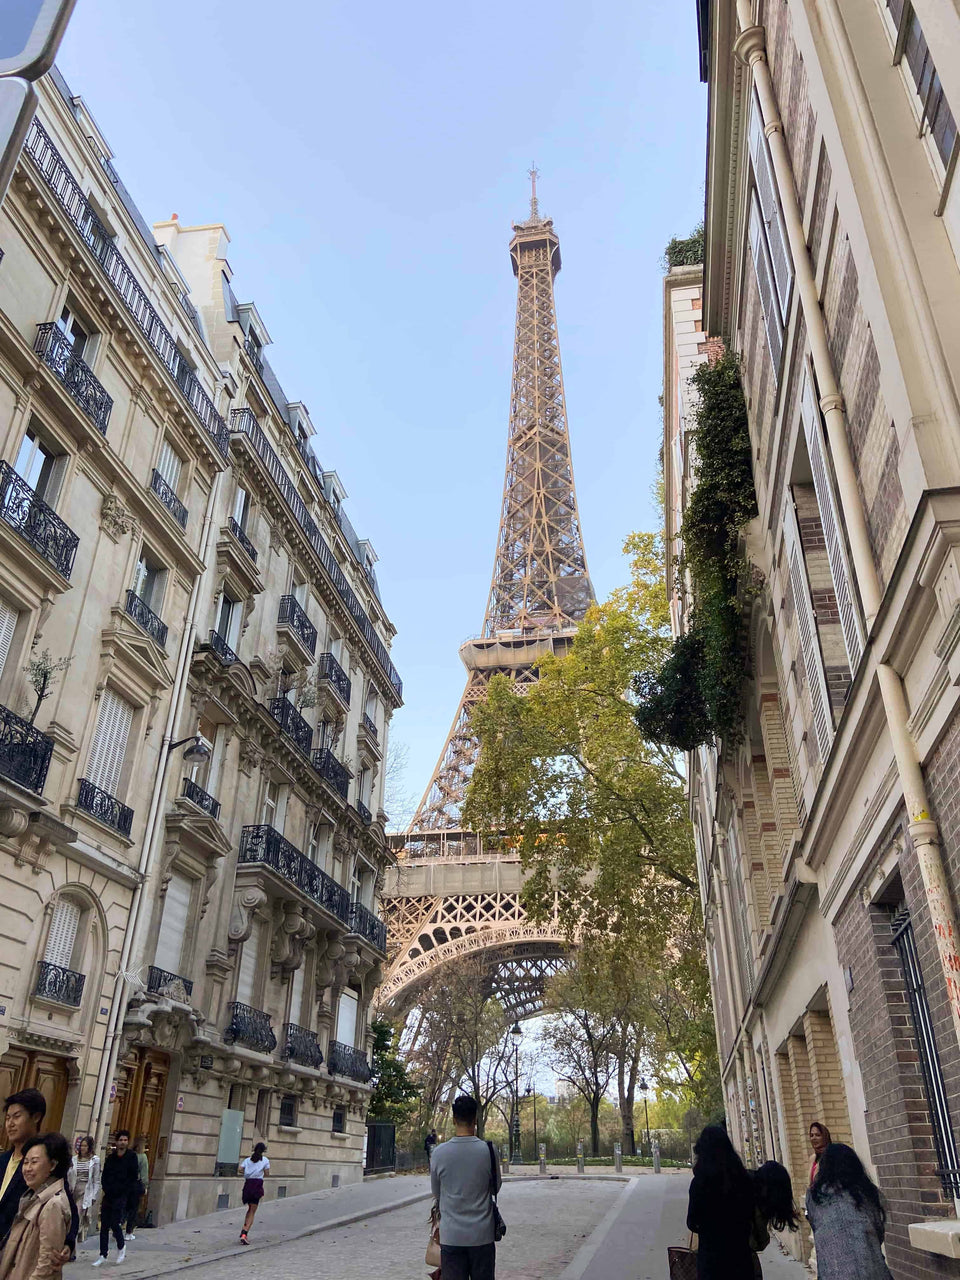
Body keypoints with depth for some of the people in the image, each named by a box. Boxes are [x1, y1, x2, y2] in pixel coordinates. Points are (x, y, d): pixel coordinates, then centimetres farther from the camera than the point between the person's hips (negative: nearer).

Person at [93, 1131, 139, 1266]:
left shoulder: (131, 1157, -3)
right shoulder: (111, 1157, 9)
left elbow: (134, 1177, -5)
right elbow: (104, 1176, 12)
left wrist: (122, 1191, -8)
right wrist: (107, 1190, -2)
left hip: (122, 1196, -4)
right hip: (108, 1196, 4)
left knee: (115, 1223, -10)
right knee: (104, 1226, 4)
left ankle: (121, 1246, 17)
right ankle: (103, 1255, 15)